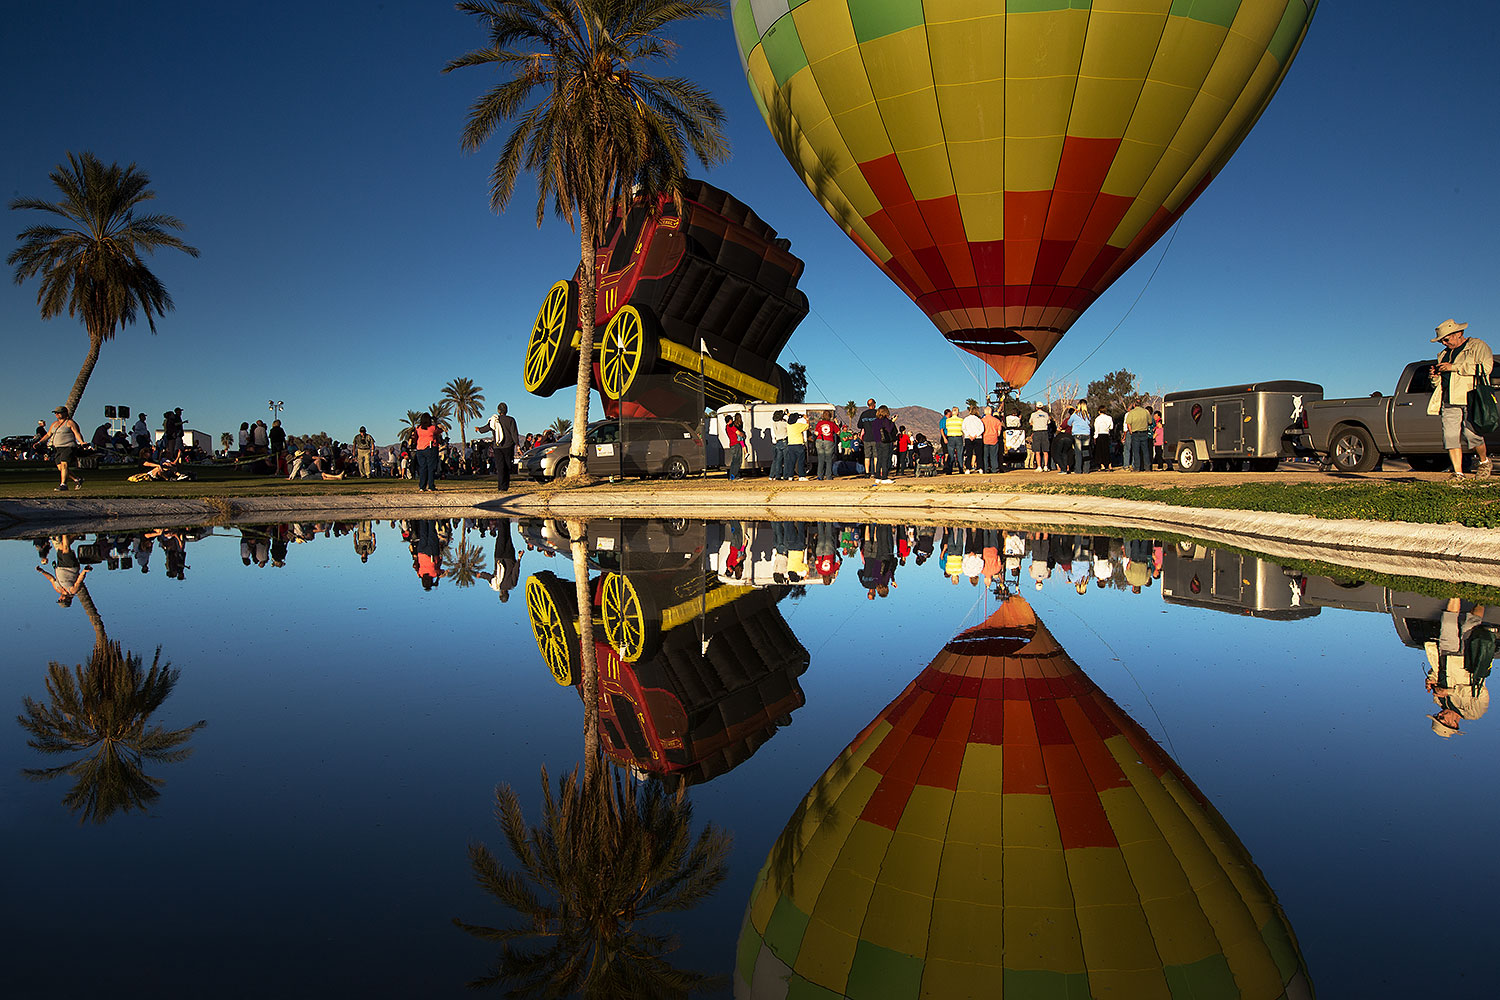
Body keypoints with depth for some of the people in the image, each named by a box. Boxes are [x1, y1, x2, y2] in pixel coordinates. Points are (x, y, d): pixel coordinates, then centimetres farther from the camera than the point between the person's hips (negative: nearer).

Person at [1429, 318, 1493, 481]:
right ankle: (1458, 473, -8)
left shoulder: (1478, 346, 7)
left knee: (1470, 433, -16)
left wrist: (1454, 367, -11)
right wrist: (1435, 375, 9)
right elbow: (1440, 380, 34)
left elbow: (1485, 367, -10)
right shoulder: (1444, 354, 27)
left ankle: (1485, 461, 12)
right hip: (1449, 401, 6)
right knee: (1451, 435, -9)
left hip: (1471, 399, -6)